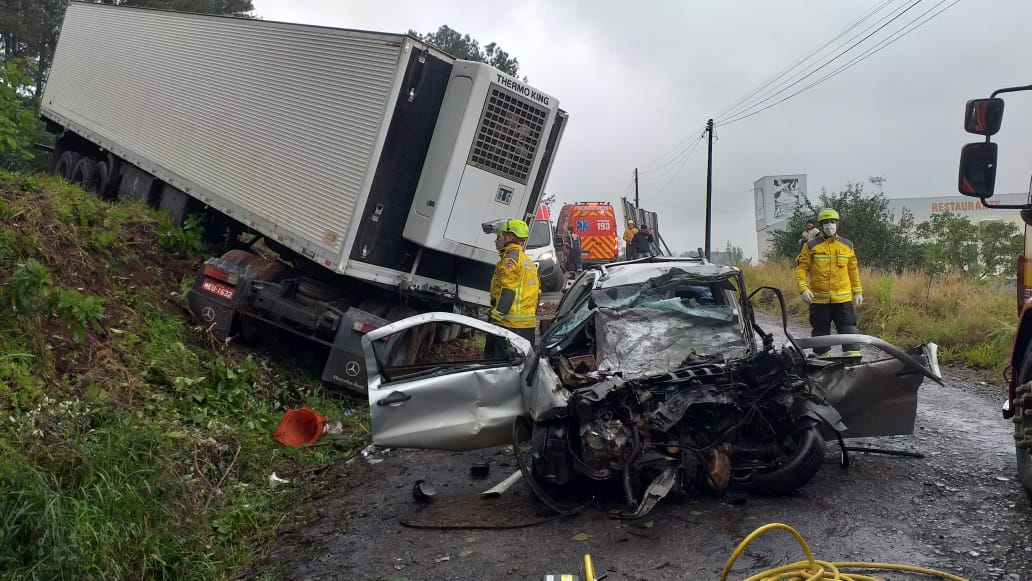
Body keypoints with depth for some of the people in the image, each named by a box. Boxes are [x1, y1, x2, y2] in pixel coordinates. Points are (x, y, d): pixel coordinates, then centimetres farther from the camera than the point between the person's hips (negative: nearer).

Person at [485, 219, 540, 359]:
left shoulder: (510, 260, -10)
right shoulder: (529, 262, 20)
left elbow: (507, 293, -19)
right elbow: (536, 292, 20)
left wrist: (496, 315, -21)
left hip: (509, 324, -10)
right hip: (529, 325, 10)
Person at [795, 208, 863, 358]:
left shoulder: (847, 245, 9)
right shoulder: (811, 246, 0)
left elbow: (853, 269, 15)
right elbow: (801, 268, -2)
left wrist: (858, 291, 13)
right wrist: (804, 288, -15)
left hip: (843, 299, 1)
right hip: (819, 299, -1)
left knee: (849, 331, -5)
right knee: (821, 332, 9)